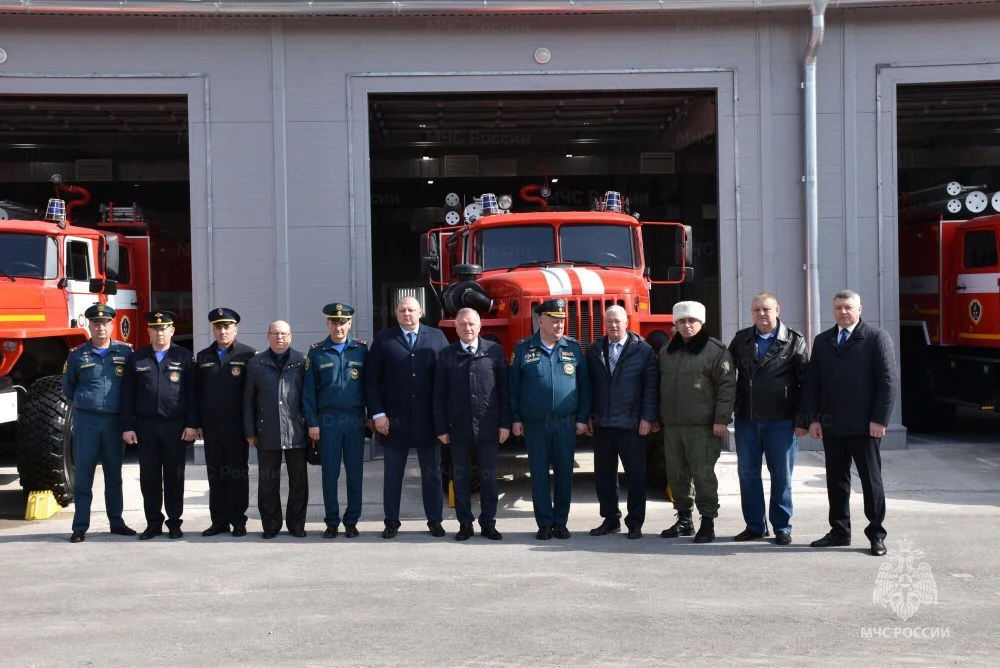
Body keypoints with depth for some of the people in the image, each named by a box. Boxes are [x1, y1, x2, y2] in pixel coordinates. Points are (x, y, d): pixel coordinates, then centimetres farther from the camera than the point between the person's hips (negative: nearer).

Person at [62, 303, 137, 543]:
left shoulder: (126, 352, 2)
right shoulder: (78, 355, 2)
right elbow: (68, 388, 14)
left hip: (114, 421, 1)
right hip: (85, 420, -1)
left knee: (114, 474, 11)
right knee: (84, 474, 1)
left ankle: (116, 522, 19)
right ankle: (80, 527, 5)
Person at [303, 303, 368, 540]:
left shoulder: (361, 349, 4)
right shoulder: (316, 352, 4)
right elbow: (309, 391, 3)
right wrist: (312, 423, -2)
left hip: (355, 419, 0)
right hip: (327, 420, 0)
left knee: (355, 473, 4)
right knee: (330, 474, 4)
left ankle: (351, 521, 14)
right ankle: (332, 522, 13)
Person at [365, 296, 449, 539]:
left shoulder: (436, 337, 4)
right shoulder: (383, 340, 3)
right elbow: (372, 379, 1)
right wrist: (377, 413, -7)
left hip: (428, 418, 0)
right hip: (395, 419, 0)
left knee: (432, 472, 8)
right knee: (393, 473, 7)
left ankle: (434, 521, 17)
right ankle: (391, 522, 16)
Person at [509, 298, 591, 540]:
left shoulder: (574, 348, 5)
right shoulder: (523, 349, 2)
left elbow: (584, 384, 6)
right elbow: (513, 386, 3)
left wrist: (582, 418, 2)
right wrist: (515, 419, 0)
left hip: (566, 423, 1)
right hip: (534, 425, -1)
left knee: (564, 473, 5)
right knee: (539, 475, 3)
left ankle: (561, 522, 16)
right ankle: (544, 523, 12)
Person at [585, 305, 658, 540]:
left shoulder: (643, 350, -2)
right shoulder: (594, 351, 8)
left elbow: (651, 386, -4)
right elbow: (588, 386, 10)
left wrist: (648, 418, -9)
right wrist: (588, 416, 5)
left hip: (632, 424, -3)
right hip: (602, 424, 4)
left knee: (636, 476, 2)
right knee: (603, 475, 9)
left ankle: (635, 523, 12)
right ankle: (611, 520, 20)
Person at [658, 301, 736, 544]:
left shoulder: (715, 350, -4)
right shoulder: (666, 352, 15)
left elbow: (727, 386, -9)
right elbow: (660, 386, 22)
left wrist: (721, 419, -14)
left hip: (702, 426, -6)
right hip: (671, 426, 6)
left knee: (703, 474, -5)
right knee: (676, 474, 11)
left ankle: (708, 522, 4)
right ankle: (684, 519, 22)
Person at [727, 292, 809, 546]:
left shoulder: (794, 341, -1)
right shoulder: (741, 339, 8)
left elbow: (805, 382, -2)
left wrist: (802, 420, -7)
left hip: (781, 420, -3)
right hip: (746, 419, 3)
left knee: (781, 475, 4)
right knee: (748, 474, 7)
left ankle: (782, 527, 14)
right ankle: (755, 526, 18)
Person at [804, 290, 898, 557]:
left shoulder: (877, 338, -2)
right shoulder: (822, 341, 13)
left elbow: (889, 381, -7)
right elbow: (812, 383, 13)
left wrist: (879, 420, -12)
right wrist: (814, 419, 4)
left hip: (864, 425, -4)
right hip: (831, 426, 5)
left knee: (871, 480, 3)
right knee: (836, 480, 9)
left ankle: (876, 534, 10)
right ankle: (839, 532, 18)